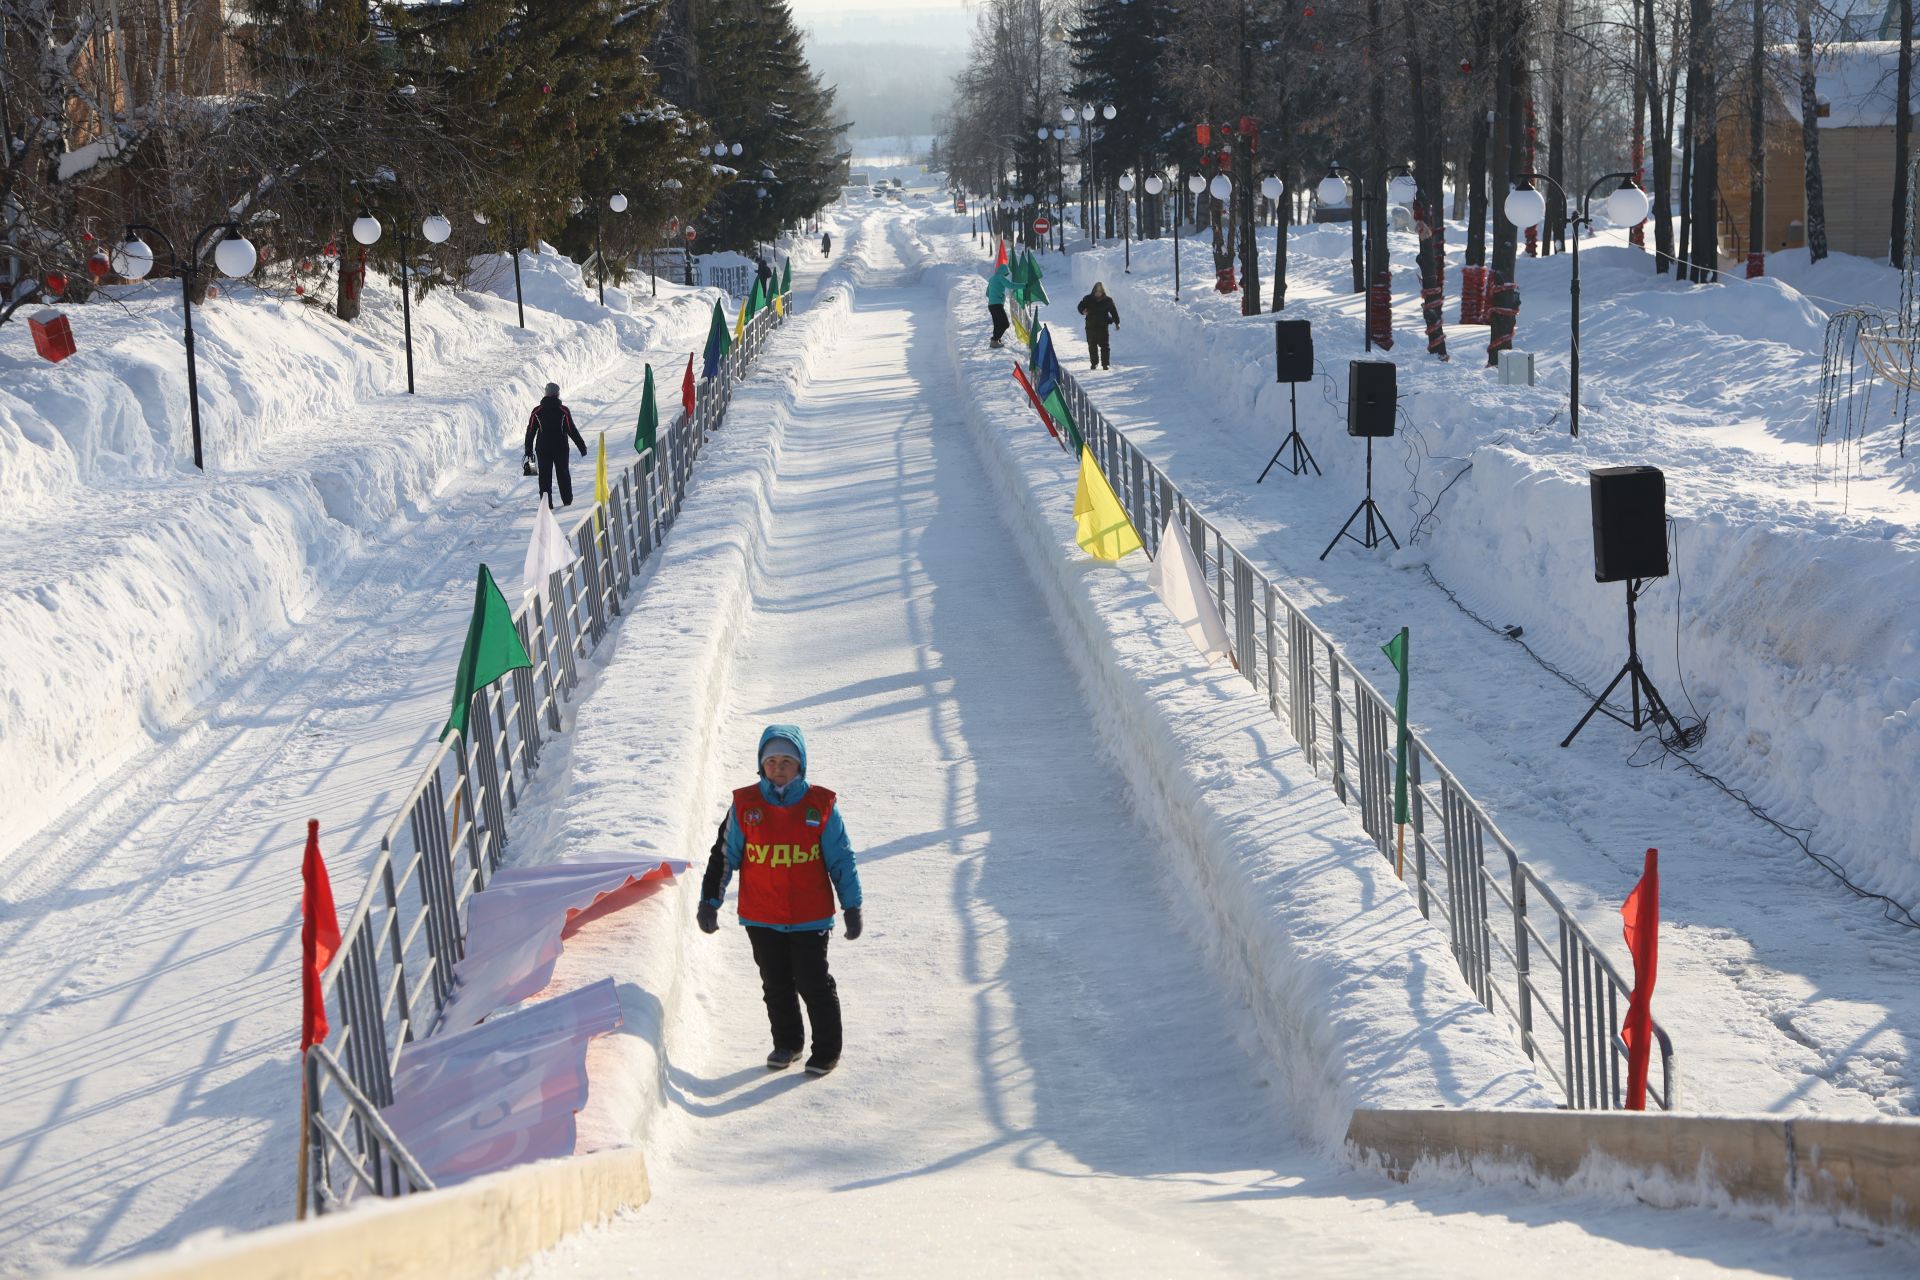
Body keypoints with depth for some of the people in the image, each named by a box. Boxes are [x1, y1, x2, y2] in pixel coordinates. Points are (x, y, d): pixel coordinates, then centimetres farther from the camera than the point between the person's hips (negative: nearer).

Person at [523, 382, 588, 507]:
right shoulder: (564, 411, -8)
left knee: (545, 475, 4)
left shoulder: (537, 411, -2)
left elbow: (530, 431, 2)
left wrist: (528, 449, 10)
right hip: (561, 448, -1)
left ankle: (546, 502, -2)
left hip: (543, 448, 1)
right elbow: (572, 430, -7)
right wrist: (582, 446, 1)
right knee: (563, 473, 12)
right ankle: (567, 500, 17)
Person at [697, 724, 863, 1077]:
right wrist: (709, 902, 5)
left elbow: (842, 859, 3)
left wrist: (852, 907, 3)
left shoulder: (821, 805, -5)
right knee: (776, 986, 14)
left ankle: (827, 1050, 17)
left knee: (814, 984, 1)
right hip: (761, 919, 2)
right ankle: (787, 1044, 32)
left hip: (810, 918, -2)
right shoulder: (745, 805, -2)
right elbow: (724, 855, 7)